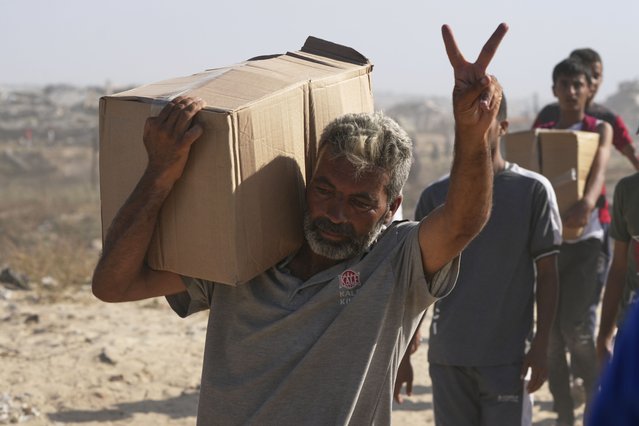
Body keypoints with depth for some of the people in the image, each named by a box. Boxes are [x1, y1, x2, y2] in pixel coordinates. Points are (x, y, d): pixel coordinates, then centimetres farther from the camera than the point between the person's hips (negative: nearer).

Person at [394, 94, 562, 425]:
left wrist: (541, 346, -5)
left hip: (506, 357, -3)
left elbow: (547, 275, 1)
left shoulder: (533, 191, -1)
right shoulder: (436, 197, 6)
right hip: (447, 356, 3)